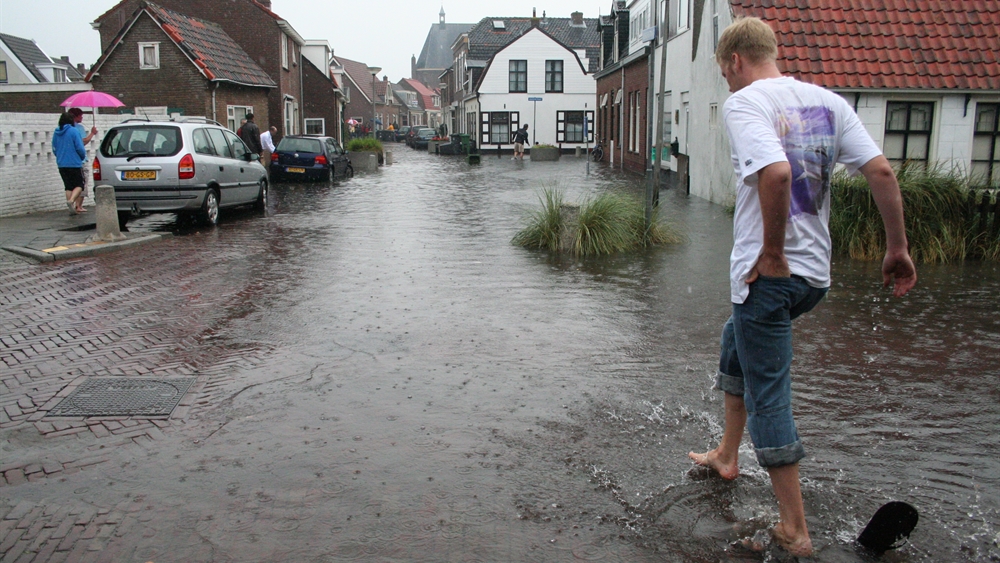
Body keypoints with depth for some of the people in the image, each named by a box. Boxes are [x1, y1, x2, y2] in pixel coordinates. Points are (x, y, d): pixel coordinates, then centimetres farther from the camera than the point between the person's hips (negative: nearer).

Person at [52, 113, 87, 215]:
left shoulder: (56, 133, 8)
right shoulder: (74, 131, -9)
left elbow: (54, 149, 13)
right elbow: (80, 148, -12)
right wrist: (83, 157, 7)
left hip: (61, 164, 6)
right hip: (74, 163, -6)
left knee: (68, 187, 11)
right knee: (79, 185, 1)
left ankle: (72, 208, 7)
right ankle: (71, 200, -24)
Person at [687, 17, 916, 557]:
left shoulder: (744, 102, -11)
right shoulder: (827, 100, 9)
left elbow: (775, 173, -30)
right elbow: (881, 172, 2)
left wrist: (772, 253, -19)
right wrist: (897, 248, 6)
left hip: (768, 274, -8)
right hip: (816, 273, 8)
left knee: (768, 395, 4)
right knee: (736, 344, 29)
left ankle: (794, 530, 14)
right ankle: (726, 456, 43)